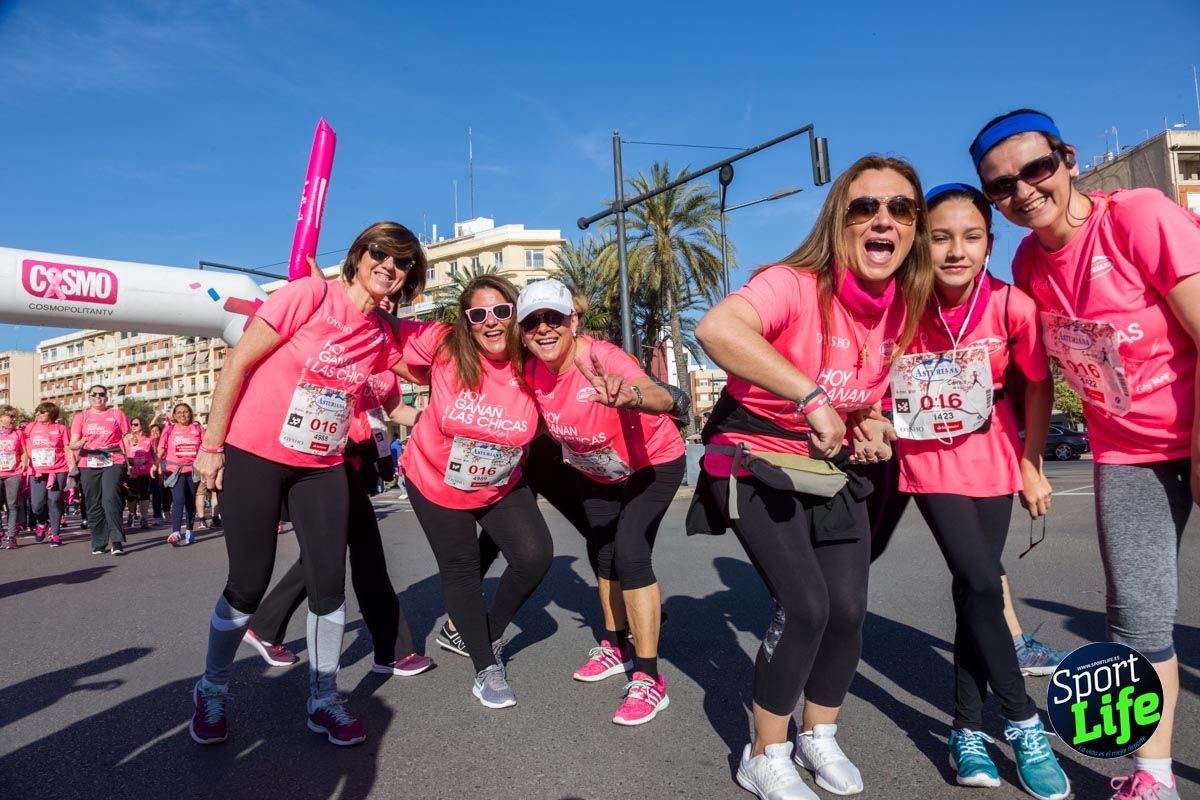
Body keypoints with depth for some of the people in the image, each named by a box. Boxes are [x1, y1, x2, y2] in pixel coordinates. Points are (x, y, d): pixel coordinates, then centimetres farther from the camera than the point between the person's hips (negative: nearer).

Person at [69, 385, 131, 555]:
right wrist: (82, 443, -20)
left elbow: (126, 438, 11)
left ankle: (117, 541, -15)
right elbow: (72, 444, 3)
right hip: (88, 466, 2)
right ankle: (98, 544, 11)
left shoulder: (117, 414, 9)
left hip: (113, 464, -2)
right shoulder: (80, 417, 10)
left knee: (111, 500, -15)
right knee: (93, 505, 4)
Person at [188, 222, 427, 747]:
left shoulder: (385, 335, 1)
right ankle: (212, 692, 30)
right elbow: (237, 364, -11)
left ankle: (324, 703, 20)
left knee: (330, 583, 1)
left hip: (322, 467, 4)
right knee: (248, 585, 2)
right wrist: (211, 447, -9)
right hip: (254, 456, -4)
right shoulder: (310, 294, -15)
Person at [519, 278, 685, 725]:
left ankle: (649, 679, -7)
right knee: (601, 551, 14)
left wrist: (631, 397, -74)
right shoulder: (532, 374, -17)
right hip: (595, 470, 7)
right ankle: (616, 647, 37)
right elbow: (545, 422, 4)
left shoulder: (601, 357, -35)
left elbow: (664, 399, -54)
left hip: (652, 462, -6)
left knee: (630, 552, -19)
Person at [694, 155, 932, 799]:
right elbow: (715, 329, -46)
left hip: (829, 465, 7)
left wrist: (874, 426, -2)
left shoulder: (903, 307, -2)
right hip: (754, 460, -6)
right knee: (805, 605, -16)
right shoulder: (796, 285, -24)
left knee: (848, 610, 2)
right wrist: (812, 398, -45)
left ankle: (819, 737, 31)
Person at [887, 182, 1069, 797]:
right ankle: (1024, 725, 12)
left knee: (976, 591, 6)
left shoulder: (1012, 306, -15)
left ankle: (969, 731, 22)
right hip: (929, 465, -2)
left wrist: (1032, 464, 2)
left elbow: (1038, 382, -1)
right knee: (981, 585, -10)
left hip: (992, 464, 2)